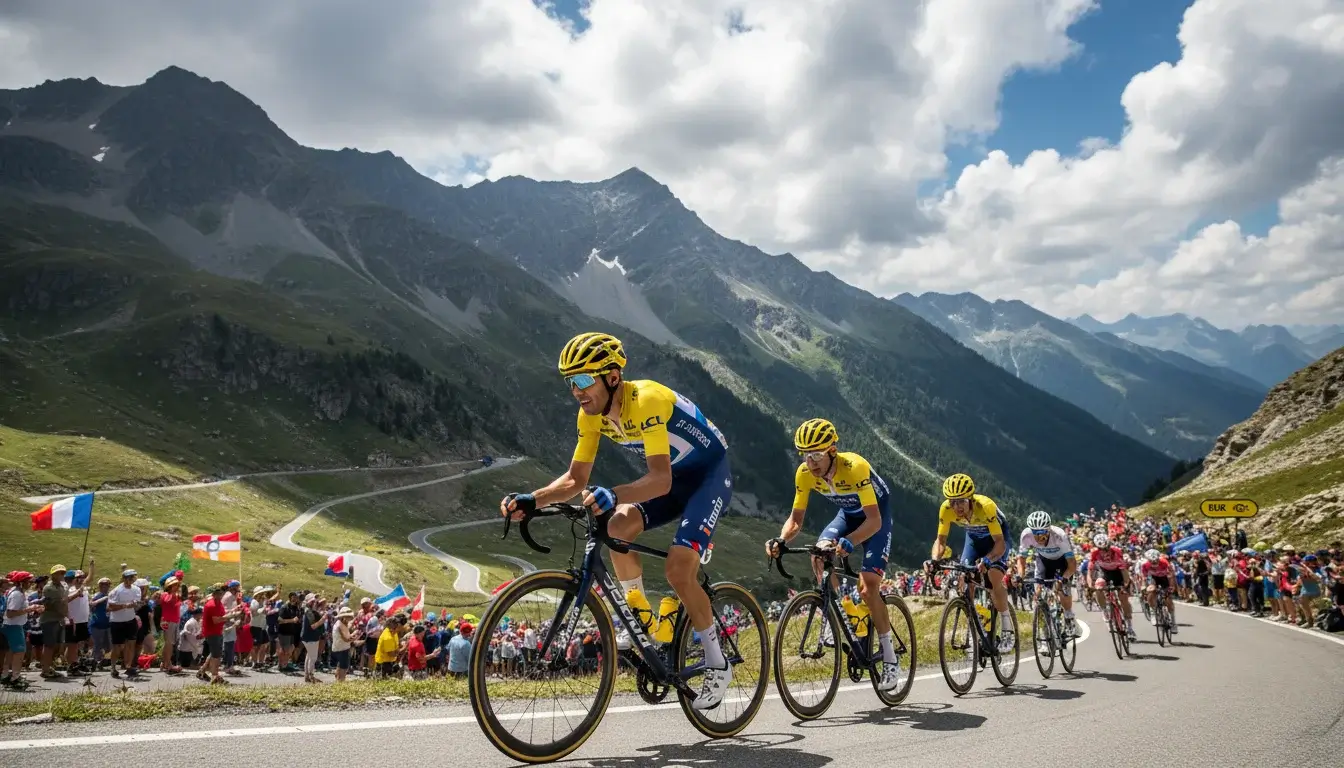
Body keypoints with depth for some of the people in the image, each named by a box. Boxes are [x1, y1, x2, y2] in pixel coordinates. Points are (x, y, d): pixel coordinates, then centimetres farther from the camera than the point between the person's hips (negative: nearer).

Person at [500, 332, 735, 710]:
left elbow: (660, 480, -40)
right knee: (618, 527, -20)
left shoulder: (645, 400, -32)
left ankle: (717, 665, 2)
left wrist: (613, 495, -57)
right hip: (673, 477, 7)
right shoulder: (591, 414, -9)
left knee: (678, 571, -20)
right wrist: (532, 499, -22)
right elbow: (576, 478, -6)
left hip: (710, 473, -7)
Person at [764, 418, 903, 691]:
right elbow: (796, 519, -14)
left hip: (877, 515, -5)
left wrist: (849, 542, -55)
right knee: (819, 555, -23)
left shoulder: (854, 467, -37)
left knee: (868, 587, -15)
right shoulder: (804, 473, -22)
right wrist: (781, 540, -34)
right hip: (849, 514, 5)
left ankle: (890, 657, 0)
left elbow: (874, 520, -39)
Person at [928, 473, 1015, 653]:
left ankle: (1007, 629, -8)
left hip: (996, 537, -4)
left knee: (994, 578, -24)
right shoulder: (946, 509, -29)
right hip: (974, 537, 4)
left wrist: (987, 559, -55)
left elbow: (1000, 543, -37)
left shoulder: (985, 506, -39)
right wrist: (934, 559, -39)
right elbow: (941, 540, -19)